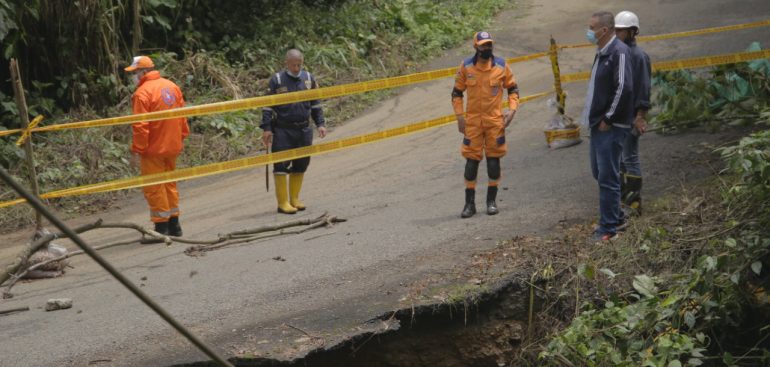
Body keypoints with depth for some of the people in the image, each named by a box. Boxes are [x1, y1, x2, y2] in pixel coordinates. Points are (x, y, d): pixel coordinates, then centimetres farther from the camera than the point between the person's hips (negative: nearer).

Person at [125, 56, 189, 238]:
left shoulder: (142, 93, -17)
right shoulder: (171, 86, 6)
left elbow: (140, 127, -20)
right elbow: (182, 115, 11)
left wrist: (136, 151, -16)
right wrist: (182, 137, 18)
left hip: (153, 149, -8)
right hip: (172, 147, 8)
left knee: (154, 188, 1)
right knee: (170, 184, 18)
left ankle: (161, 227, 3)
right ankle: (174, 225, 24)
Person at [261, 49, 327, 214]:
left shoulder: (309, 78, 7)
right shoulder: (277, 80, -5)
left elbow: (315, 103, 16)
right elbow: (267, 105, -2)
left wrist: (320, 123, 8)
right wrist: (266, 128, -8)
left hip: (304, 130, 4)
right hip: (282, 131, -4)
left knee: (301, 164, 9)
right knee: (281, 165, -6)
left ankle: (294, 199, 22)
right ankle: (283, 202, 0)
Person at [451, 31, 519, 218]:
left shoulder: (501, 65, -1)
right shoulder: (466, 66, -2)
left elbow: (513, 89, 10)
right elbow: (457, 92, 7)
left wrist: (512, 109, -4)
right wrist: (460, 116, -1)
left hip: (495, 120, 0)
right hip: (472, 121, 0)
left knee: (494, 159, 4)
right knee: (471, 161, 0)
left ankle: (491, 201, 16)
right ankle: (470, 203, 8)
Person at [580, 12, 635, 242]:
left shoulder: (619, 52, -15)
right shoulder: (601, 53, 14)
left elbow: (624, 88, -22)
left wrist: (608, 119, -17)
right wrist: (595, 117, 15)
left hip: (611, 126, -10)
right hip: (599, 124, 10)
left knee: (608, 177, -6)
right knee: (599, 171, 17)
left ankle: (608, 227, 0)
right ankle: (615, 216, 30)